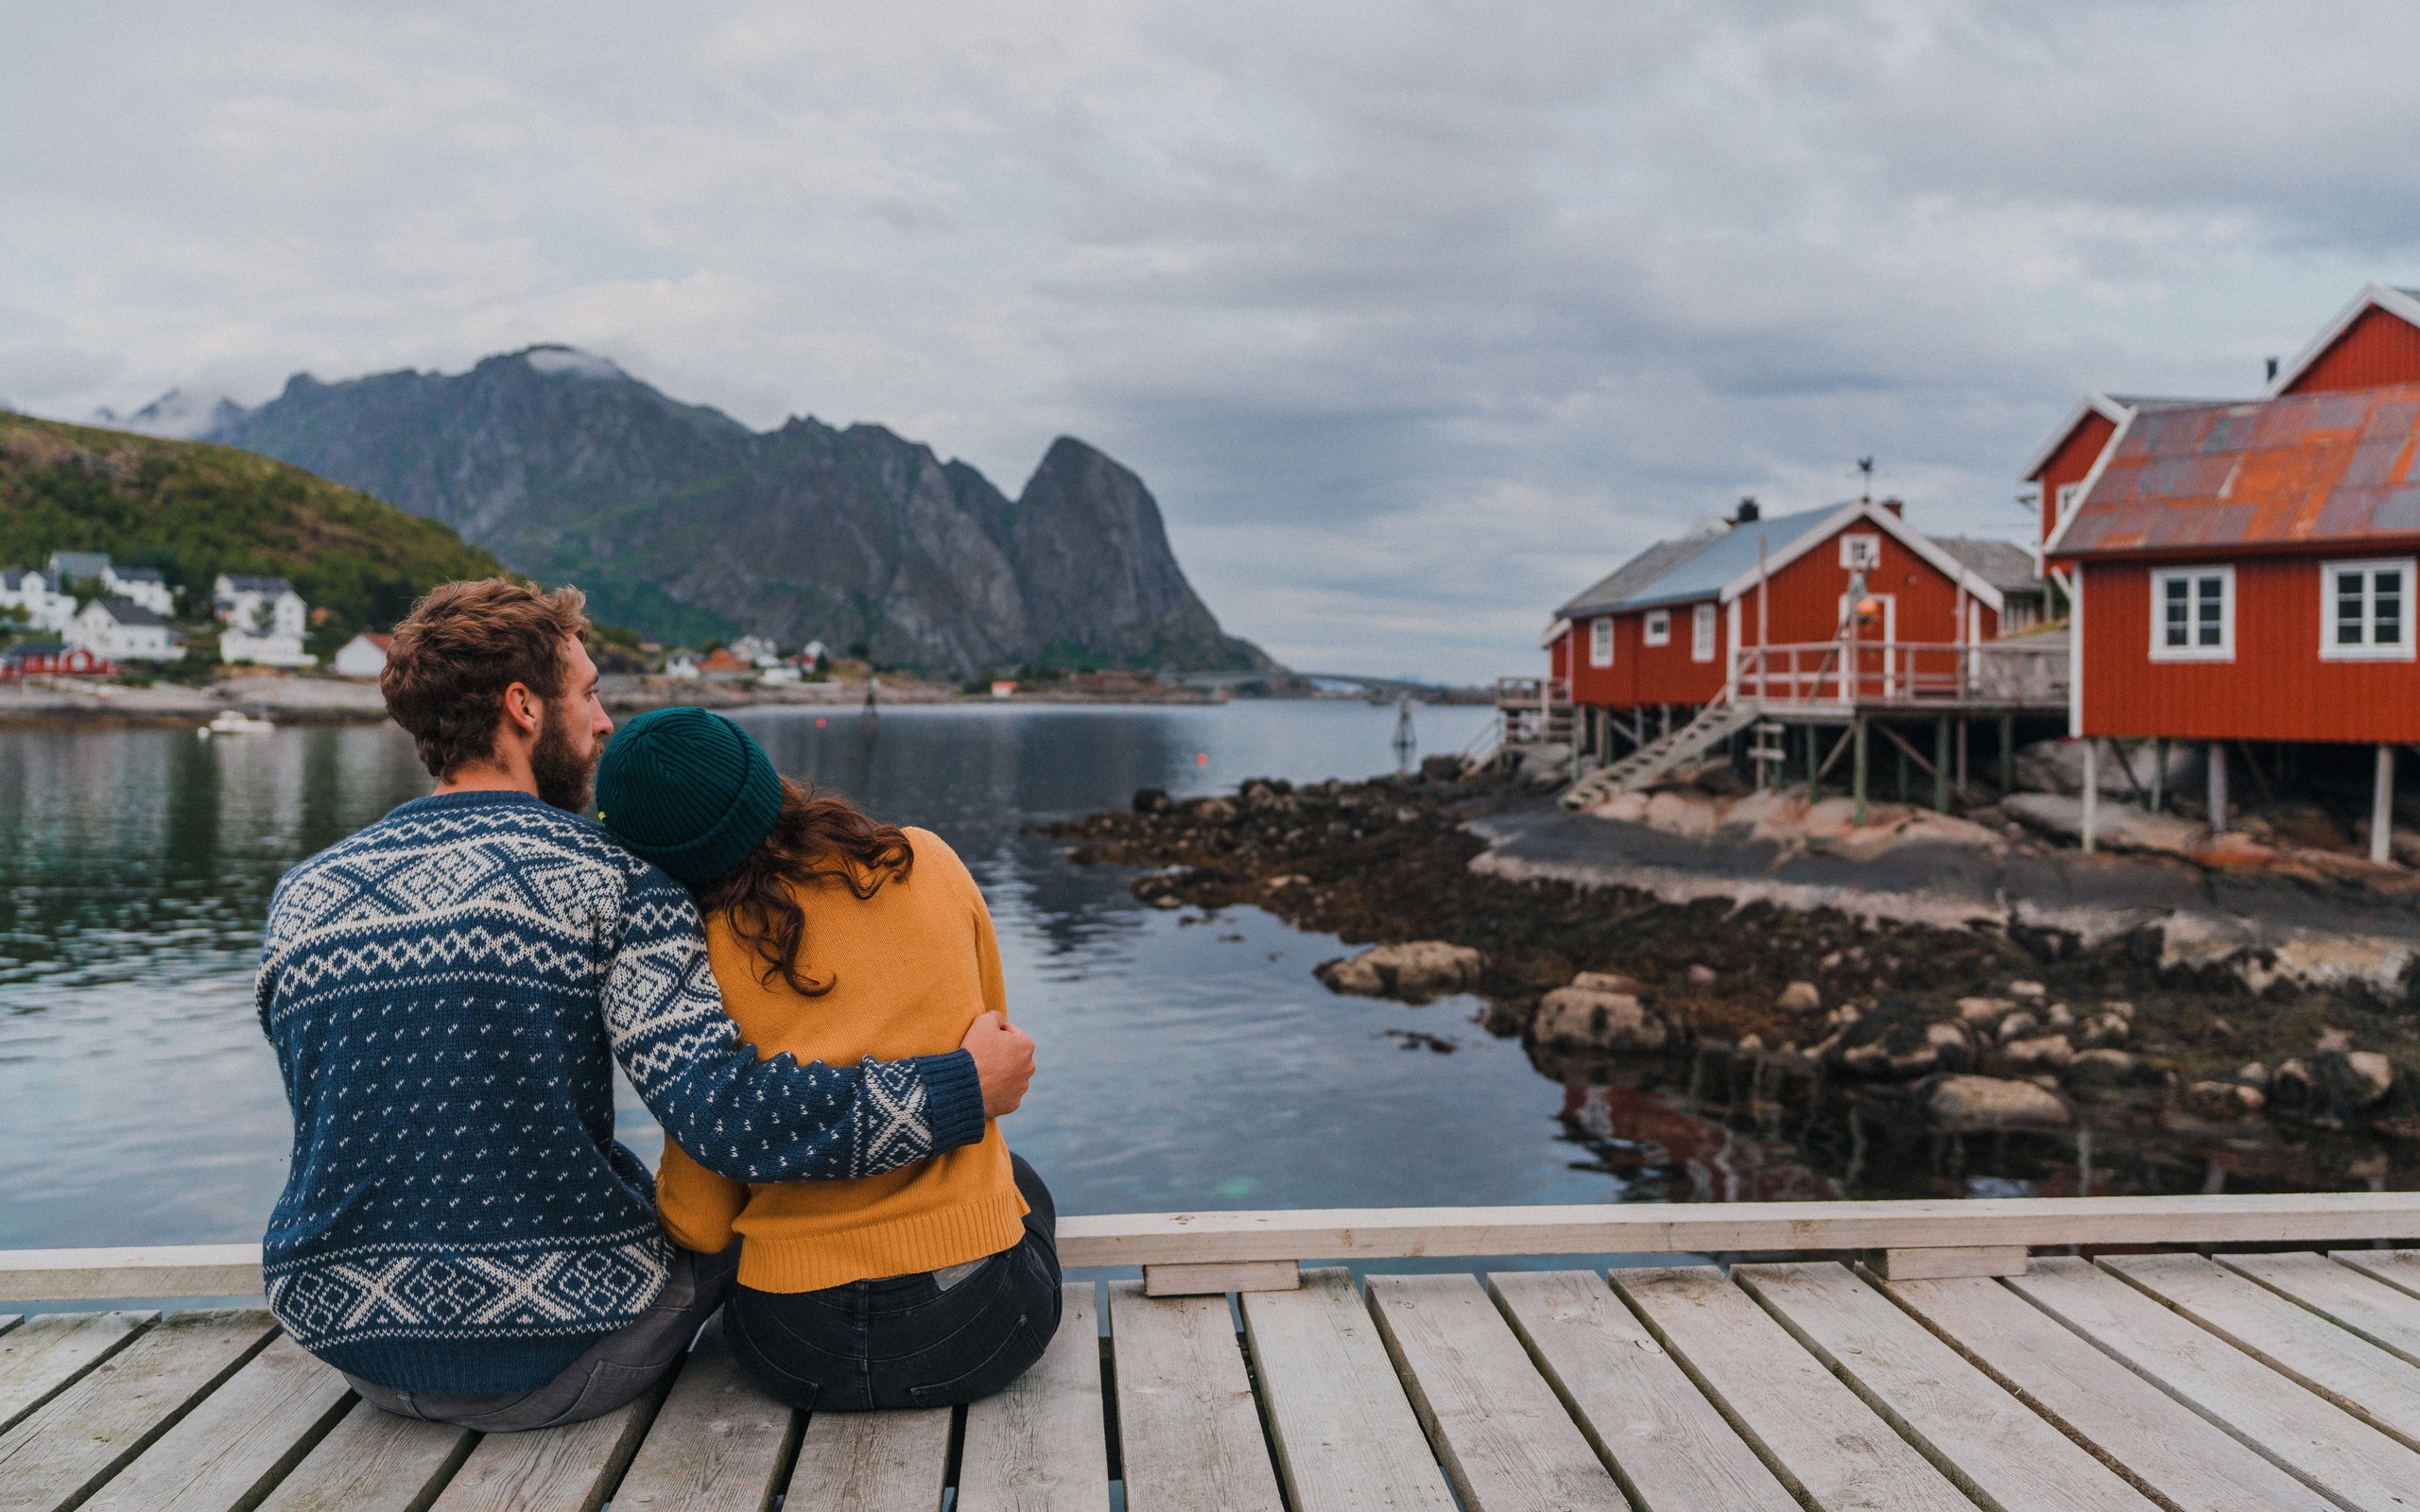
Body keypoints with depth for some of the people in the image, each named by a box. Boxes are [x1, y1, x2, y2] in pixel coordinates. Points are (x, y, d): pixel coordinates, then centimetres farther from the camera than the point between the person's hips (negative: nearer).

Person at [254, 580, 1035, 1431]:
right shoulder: (609, 883, -15)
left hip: (349, 1352, 5)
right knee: (758, 1186, 22)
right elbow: (727, 1115, -27)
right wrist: (964, 1087, -19)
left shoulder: (301, 896, 1)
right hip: (557, 1367, -5)